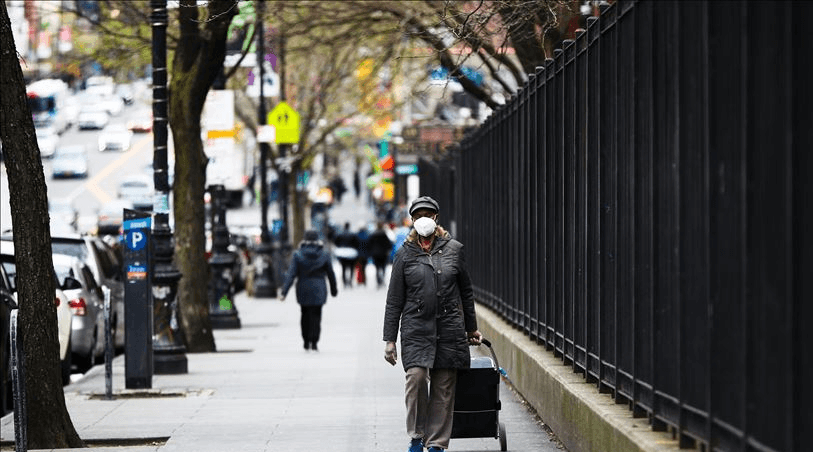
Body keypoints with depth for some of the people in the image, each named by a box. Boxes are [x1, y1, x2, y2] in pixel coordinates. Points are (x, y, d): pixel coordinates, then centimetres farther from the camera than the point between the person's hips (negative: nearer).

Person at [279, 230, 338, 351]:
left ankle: (306, 341, 21)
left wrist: (284, 292, -11)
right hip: (318, 291, -1)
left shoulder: (298, 255, -6)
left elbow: (291, 274, -10)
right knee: (316, 316, 2)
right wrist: (334, 290, 18)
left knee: (305, 315, 16)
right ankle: (314, 342, -7)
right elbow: (331, 274, 4)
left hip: (303, 290, 1)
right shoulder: (324, 255, -4)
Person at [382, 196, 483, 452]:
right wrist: (389, 340, 3)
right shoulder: (405, 254, 5)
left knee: (444, 388, 1)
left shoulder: (453, 249, 8)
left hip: (449, 328, 1)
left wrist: (471, 328, 20)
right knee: (417, 376, -20)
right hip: (416, 328, -1)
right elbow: (394, 301, 6)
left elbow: (466, 292, 17)